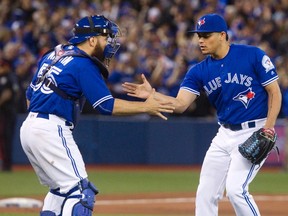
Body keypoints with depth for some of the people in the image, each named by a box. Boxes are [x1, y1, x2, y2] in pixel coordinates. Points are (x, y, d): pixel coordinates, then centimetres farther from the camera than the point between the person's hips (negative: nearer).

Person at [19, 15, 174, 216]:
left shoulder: (54, 55, 16)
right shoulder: (85, 64, -10)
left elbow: (30, 95, 21)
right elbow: (107, 105, -15)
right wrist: (145, 107, -9)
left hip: (29, 126, 9)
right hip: (51, 131, -9)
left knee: (61, 189, 21)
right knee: (80, 191, -11)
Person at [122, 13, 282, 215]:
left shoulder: (253, 55, -12)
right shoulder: (200, 71, 2)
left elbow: (275, 93, -8)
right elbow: (180, 104, -8)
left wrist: (268, 127, -20)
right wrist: (152, 94, -25)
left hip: (253, 133, -6)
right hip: (225, 135, 6)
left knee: (236, 189, -19)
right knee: (205, 194, 5)